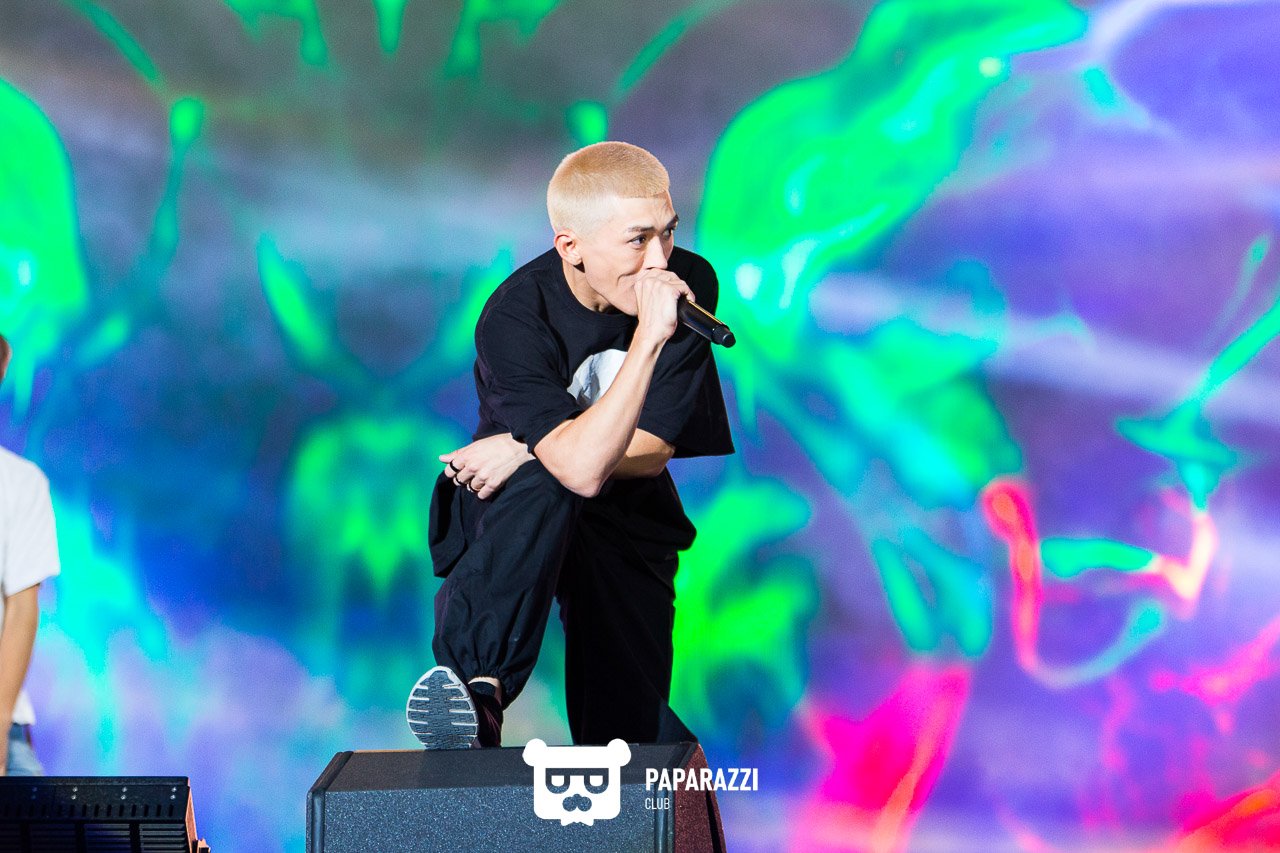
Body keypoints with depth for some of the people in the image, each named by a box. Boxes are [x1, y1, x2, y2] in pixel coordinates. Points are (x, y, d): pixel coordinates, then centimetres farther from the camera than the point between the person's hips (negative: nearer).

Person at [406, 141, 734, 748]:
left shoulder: (689, 283, -14)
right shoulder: (514, 317, -24)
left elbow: (652, 452, -11)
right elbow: (581, 466, -37)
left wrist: (526, 450, -19)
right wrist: (648, 339, -42)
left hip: (628, 522, 3)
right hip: (513, 515, -3)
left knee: (630, 738, -12)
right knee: (542, 483, -39)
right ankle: (478, 687, -48)